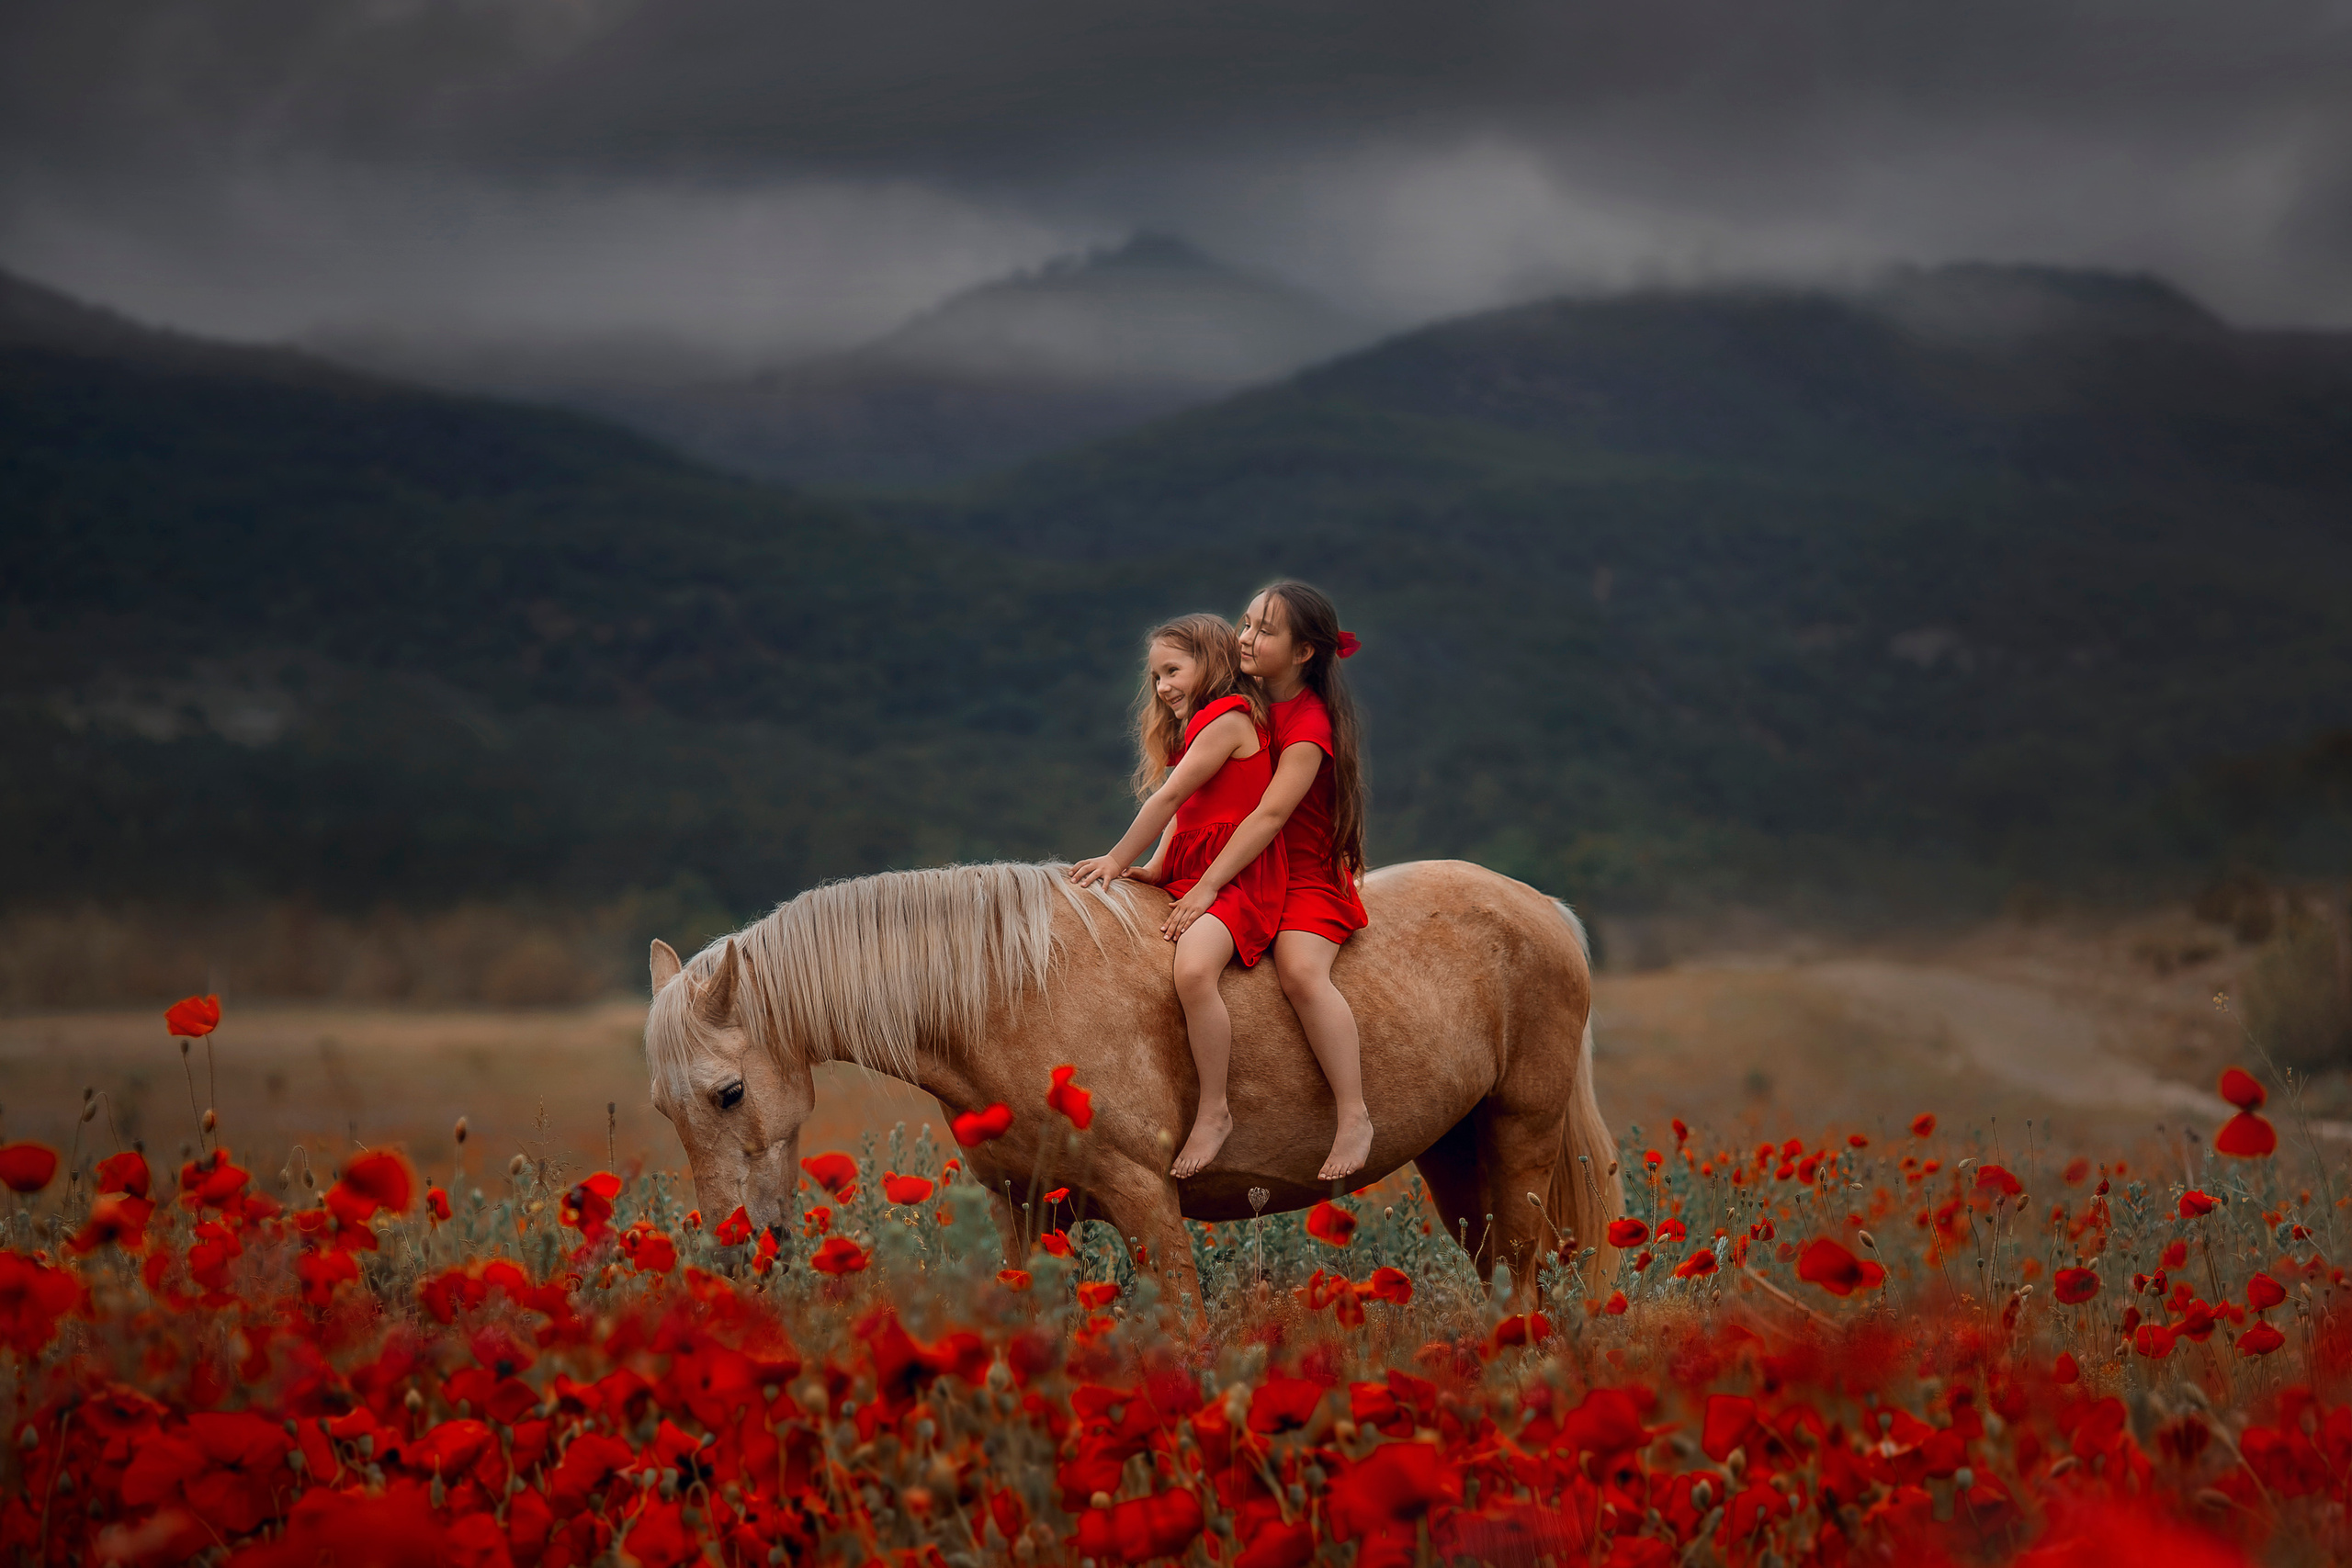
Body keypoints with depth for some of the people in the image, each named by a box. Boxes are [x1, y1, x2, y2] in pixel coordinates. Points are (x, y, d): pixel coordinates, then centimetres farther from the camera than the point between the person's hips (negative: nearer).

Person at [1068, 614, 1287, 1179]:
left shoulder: (1227, 719, -9)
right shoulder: (1201, 726, 25)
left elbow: (1169, 798, -11)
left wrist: (1120, 858, -4)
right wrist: (1152, 870, 5)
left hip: (1236, 881, -12)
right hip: (1188, 875, 12)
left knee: (1193, 969, -34)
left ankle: (1214, 1111, -27)